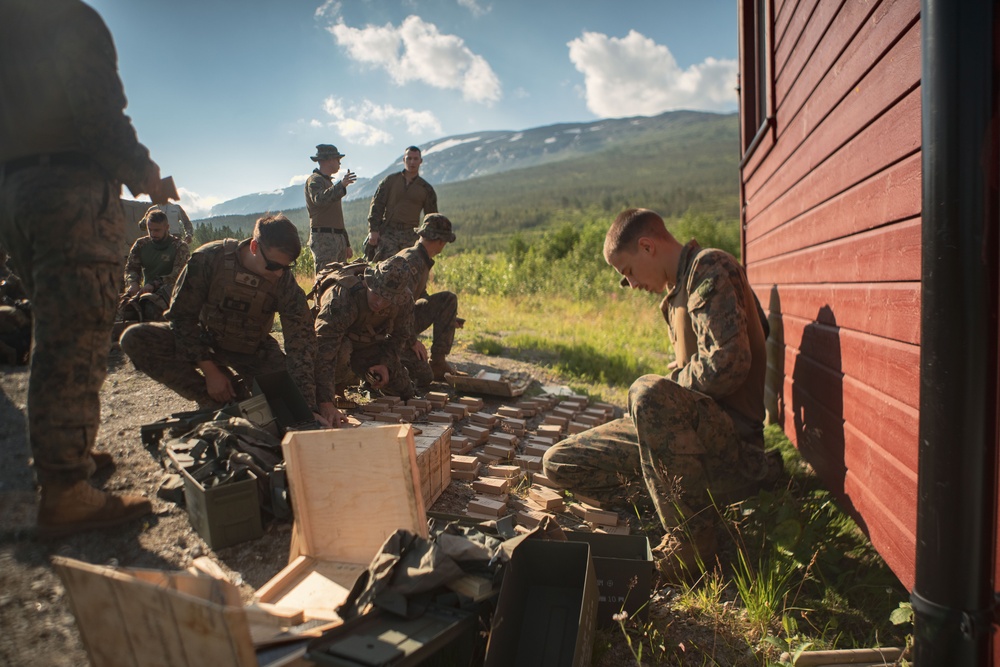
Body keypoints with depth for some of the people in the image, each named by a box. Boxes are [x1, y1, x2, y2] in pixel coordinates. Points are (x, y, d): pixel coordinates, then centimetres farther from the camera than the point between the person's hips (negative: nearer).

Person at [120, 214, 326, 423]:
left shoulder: (284, 281, -22)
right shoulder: (210, 259, -23)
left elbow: (300, 341, -25)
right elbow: (182, 316, -17)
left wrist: (305, 404, -36)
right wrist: (209, 371, -22)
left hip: (253, 351, -1)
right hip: (206, 340, 1)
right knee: (134, 339, -23)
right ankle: (213, 402, -17)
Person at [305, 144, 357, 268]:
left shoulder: (329, 182, 26)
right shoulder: (314, 180, -3)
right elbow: (320, 199, -28)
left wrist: (346, 244, 25)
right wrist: (341, 185, -39)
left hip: (339, 239, 9)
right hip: (323, 239, -9)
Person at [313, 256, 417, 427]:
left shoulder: (404, 299, -25)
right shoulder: (342, 296, -42)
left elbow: (400, 335, -4)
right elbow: (324, 350, -51)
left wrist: (385, 363, -21)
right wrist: (326, 403, -59)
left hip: (367, 341, 5)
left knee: (404, 393, 3)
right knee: (341, 352, -41)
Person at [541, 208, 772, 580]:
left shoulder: (709, 267, -12)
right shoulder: (678, 290, 17)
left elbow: (727, 365, -26)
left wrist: (659, 391, -11)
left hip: (733, 438, -8)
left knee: (649, 394, -40)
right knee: (558, 464, 3)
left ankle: (692, 538, -20)